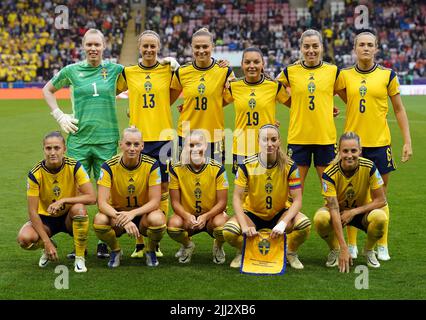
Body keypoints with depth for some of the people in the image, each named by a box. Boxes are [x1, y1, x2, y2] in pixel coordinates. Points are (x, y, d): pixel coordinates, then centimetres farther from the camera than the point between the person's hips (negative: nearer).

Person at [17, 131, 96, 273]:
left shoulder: (74, 167, -18)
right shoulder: (35, 174, -18)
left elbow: (92, 198, -22)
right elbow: (32, 211, -17)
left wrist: (63, 200, -33)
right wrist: (47, 242, -23)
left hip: (69, 217, 0)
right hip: (46, 218, 1)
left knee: (79, 208, -36)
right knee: (24, 238, -29)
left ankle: (80, 258, -17)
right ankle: (49, 248, 9)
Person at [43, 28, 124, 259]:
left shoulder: (114, 70, 4)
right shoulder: (72, 71, 5)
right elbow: (47, 90, 18)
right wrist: (59, 116, 9)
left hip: (107, 140, 0)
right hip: (78, 139, 0)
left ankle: (104, 242, 15)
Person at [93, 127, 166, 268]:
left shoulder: (152, 165, -14)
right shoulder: (109, 166, -15)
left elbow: (155, 202, -16)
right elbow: (102, 203, -22)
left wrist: (132, 213, -34)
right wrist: (122, 219, -40)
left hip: (142, 213, 0)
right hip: (117, 213, 0)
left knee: (158, 219, -35)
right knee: (99, 220, -33)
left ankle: (151, 251, 0)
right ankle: (115, 251, 1)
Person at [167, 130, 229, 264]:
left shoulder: (217, 168, -11)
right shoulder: (176, 169, -9)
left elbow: (222, 202, -10)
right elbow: (175, 202, -7)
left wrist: (205, 217, -27)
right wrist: (187, 216, -27)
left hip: (211, 215, -1)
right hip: (187, 215, 1)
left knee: (221, 223, -36)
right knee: (173, 225, -33)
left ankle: (218, 247, 5)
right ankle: (187, 245, 7)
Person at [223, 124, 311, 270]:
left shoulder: (289, 166, -15)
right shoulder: (246, 165, -16)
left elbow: (297, 200, -15)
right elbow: (237, 198, -15)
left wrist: (283, 223, -32)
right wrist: (245, 226, -29)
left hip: (280, 213, 1)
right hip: (252, 213, 0)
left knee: (304, 223, -30)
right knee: (229, 230, -30)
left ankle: (291, 253, 4)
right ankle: (241, 253, 7)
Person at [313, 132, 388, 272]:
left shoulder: (369, 167, -22)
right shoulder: (329, 173, -26)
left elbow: (381, 200, -15)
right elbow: (334, 209, -31)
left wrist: (353, 212, -25)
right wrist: (344, 248, -38)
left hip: (362, 212, 1)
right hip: (338, 212, -1)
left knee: (380, 217, -33)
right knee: (320, 218, -35)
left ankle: (369, 251, 0)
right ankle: (334, 250, -2)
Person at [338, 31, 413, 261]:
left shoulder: (387, 75, 2)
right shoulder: (345, 75, 3)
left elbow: (399, 109, 6)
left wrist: (407, 141, 2)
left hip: (380, 143, -1)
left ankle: (382, 246, 14)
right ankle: (351, 245, 16)